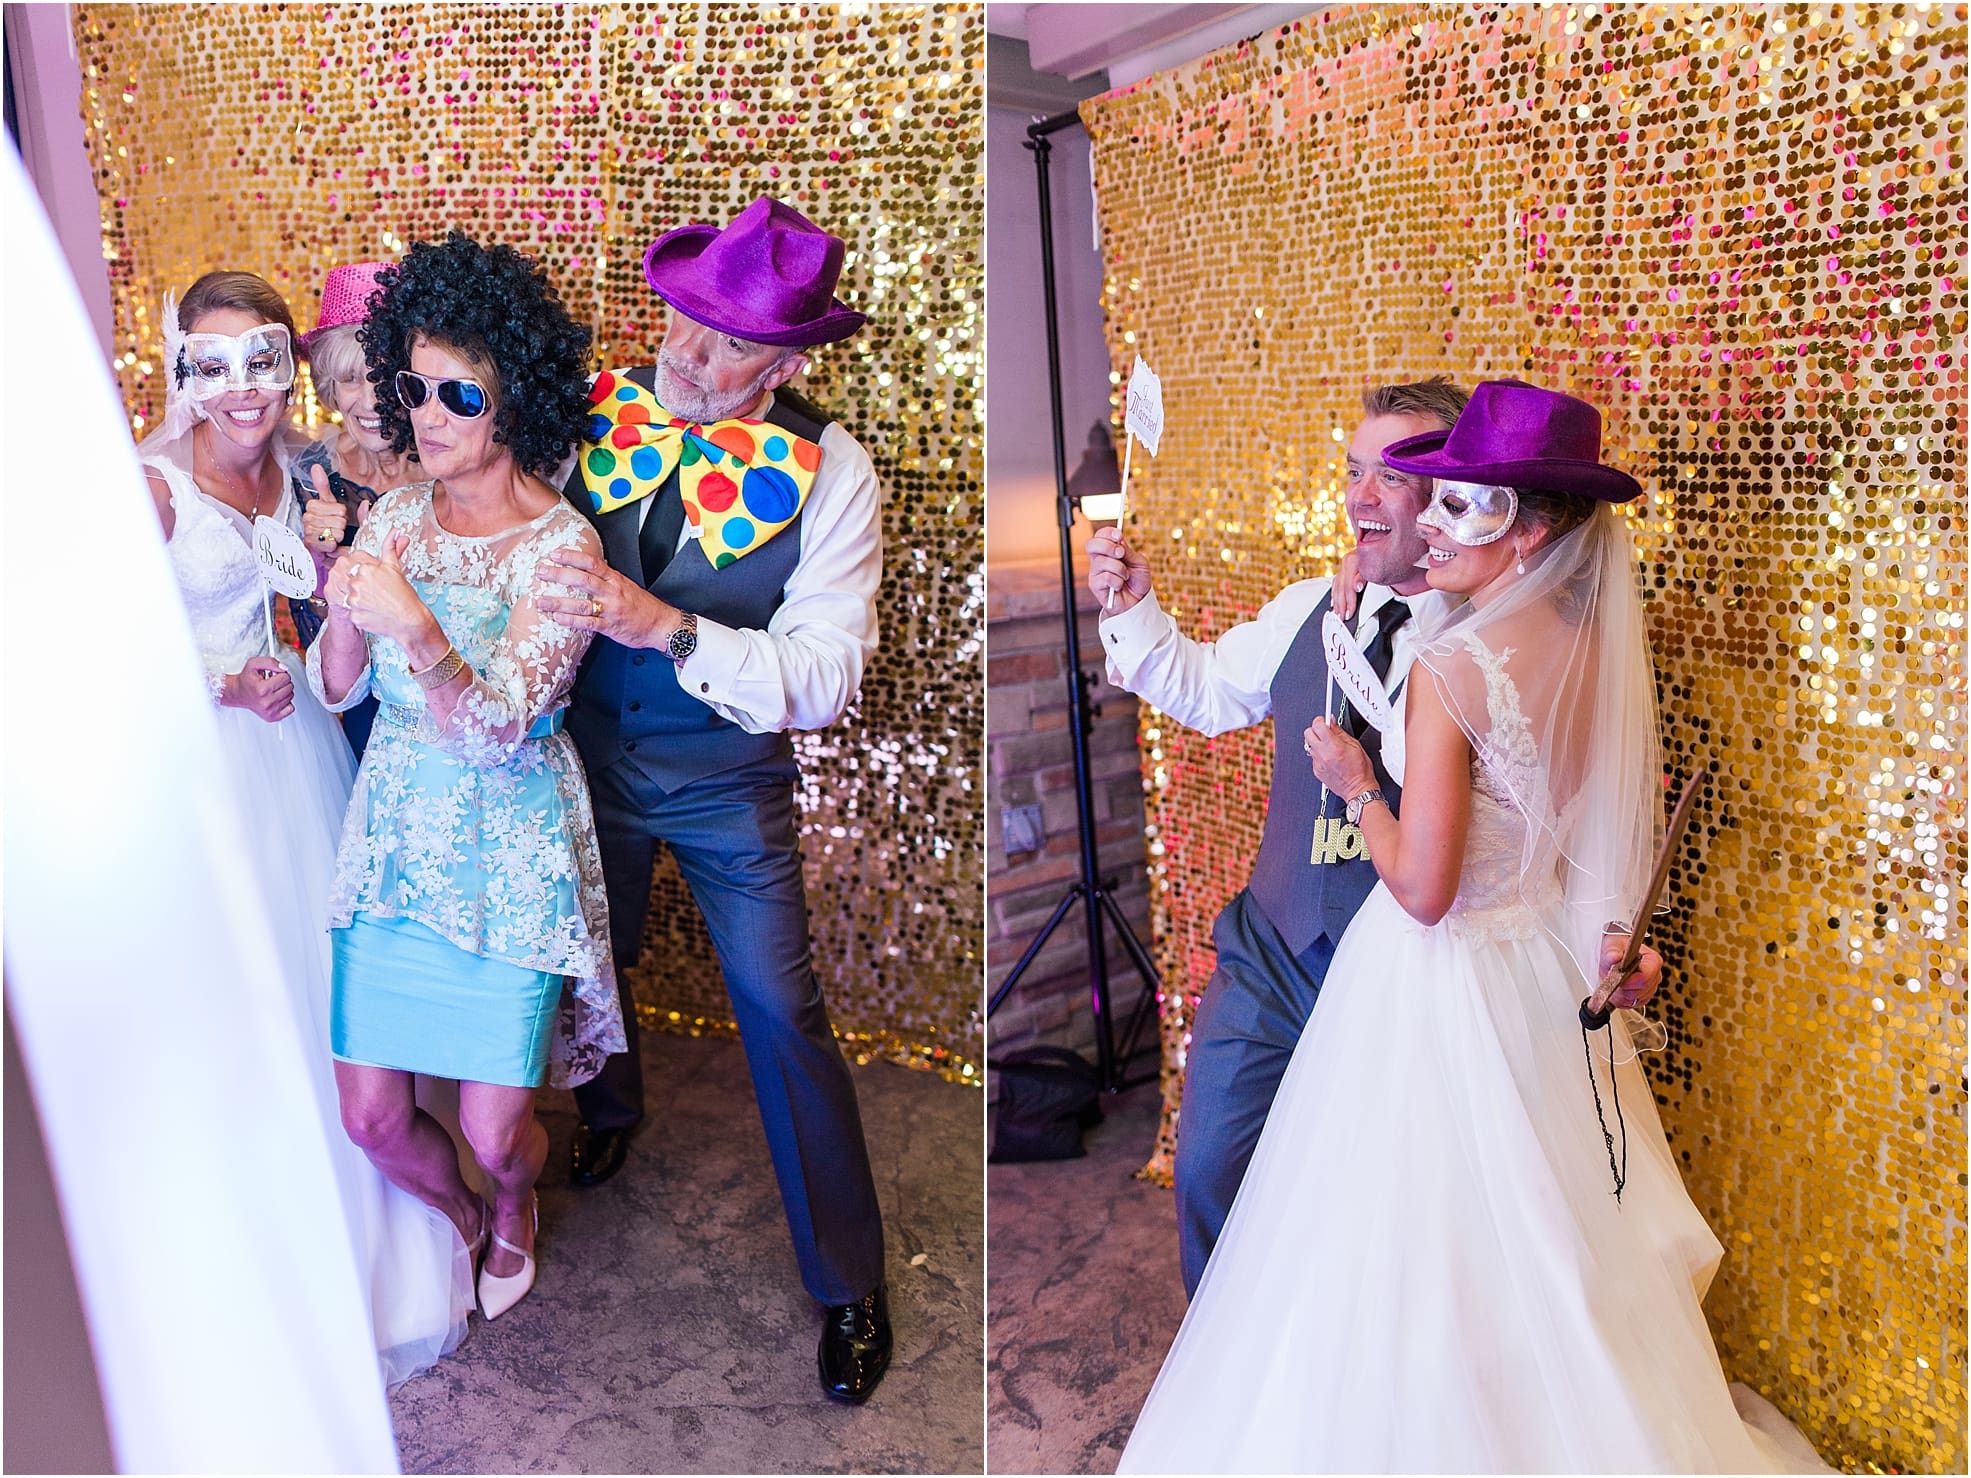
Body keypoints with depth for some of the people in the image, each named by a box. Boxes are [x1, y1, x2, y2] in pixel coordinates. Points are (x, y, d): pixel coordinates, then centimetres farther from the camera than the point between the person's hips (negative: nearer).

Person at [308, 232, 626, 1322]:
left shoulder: (561, 547, -15)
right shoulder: (393, 515, 2)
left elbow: (498, 728, -22)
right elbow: (334, 690, 3)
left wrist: (416, 629, -39)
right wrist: (345, 612, -18)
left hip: (507, 857, -4)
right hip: (391, 840, 5)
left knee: (494, 1130, 2)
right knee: (371, 1117, 9)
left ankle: (514, 1206, 41)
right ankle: (462, 1221, 42)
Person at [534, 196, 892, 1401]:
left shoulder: (830, 471, -19)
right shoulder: (591, 411, -11)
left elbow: (825, 677, -24)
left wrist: (670, 628, -37)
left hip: (728, 779, -3)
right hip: (588, 752, 4)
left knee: (784, 1013, -1)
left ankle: (851, 1284, 20)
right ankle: (614, 1106, 60)